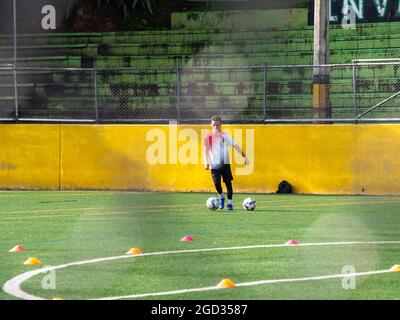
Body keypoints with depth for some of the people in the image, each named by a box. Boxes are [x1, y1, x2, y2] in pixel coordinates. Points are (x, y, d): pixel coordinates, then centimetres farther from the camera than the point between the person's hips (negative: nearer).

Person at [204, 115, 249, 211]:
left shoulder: (225, 136, 0)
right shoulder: (209, 137, 3)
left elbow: (235, 145, -2)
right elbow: (206, 150, 10)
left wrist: (244, 156, -8)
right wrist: (206, 163, 2)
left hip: (225, 163, 0)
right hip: (214, 164, 0)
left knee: (228, 183, -2)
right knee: (217, 183, -9)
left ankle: (230, 203, 9)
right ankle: (221, 197, 20)